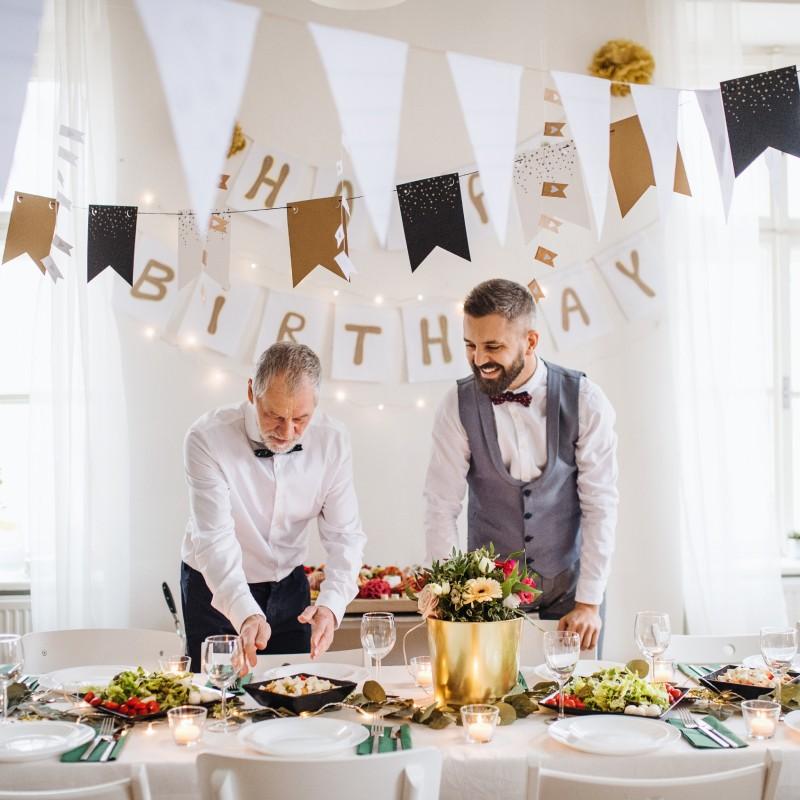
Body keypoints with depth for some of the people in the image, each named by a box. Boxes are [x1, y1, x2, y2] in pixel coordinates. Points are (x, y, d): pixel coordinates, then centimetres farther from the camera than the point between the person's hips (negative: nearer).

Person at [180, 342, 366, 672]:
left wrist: (331, 604, -33)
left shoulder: (333, 441, -15)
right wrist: (246, 614, -46)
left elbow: (345, 535, -15)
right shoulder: (207, 439, -25)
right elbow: (215, 540, -31)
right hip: (216, 591, -3)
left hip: (289, 586, 3)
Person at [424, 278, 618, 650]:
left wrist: (589, 603, -12)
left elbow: (600, 504, -10)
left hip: (570, 583, 0)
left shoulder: (584, 400, -12)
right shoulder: (457, 406, -10)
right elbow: (441, 508, -9)